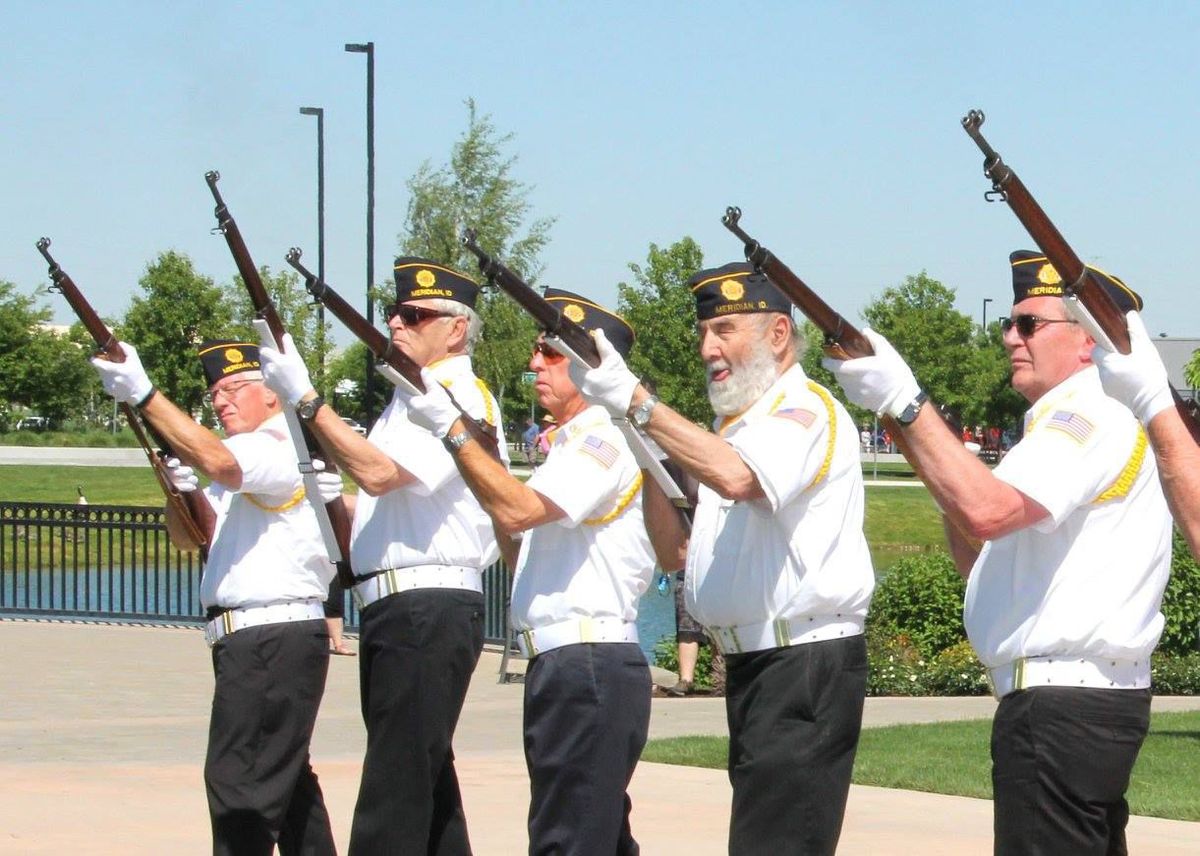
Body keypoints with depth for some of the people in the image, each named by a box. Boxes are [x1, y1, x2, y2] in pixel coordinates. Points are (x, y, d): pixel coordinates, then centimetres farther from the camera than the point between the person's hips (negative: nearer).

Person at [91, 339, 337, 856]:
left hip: (273, 640, -11)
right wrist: (181, 490, 0)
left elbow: (219, 461, -30)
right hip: (255, 641, 11)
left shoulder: (286, 450, -10)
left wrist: (144, 397, -33)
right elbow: (188, 536, 22)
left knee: (240, 782, -16)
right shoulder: (247, 459, 23)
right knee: (284, 779, 17)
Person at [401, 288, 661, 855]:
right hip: (566, 665, 11)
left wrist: (451, 430, -18)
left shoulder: (606, 437, -10)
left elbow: (519, 509, -23)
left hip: (588, 665, -11)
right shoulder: (573, 444, 23)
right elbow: (525, 560, 23)